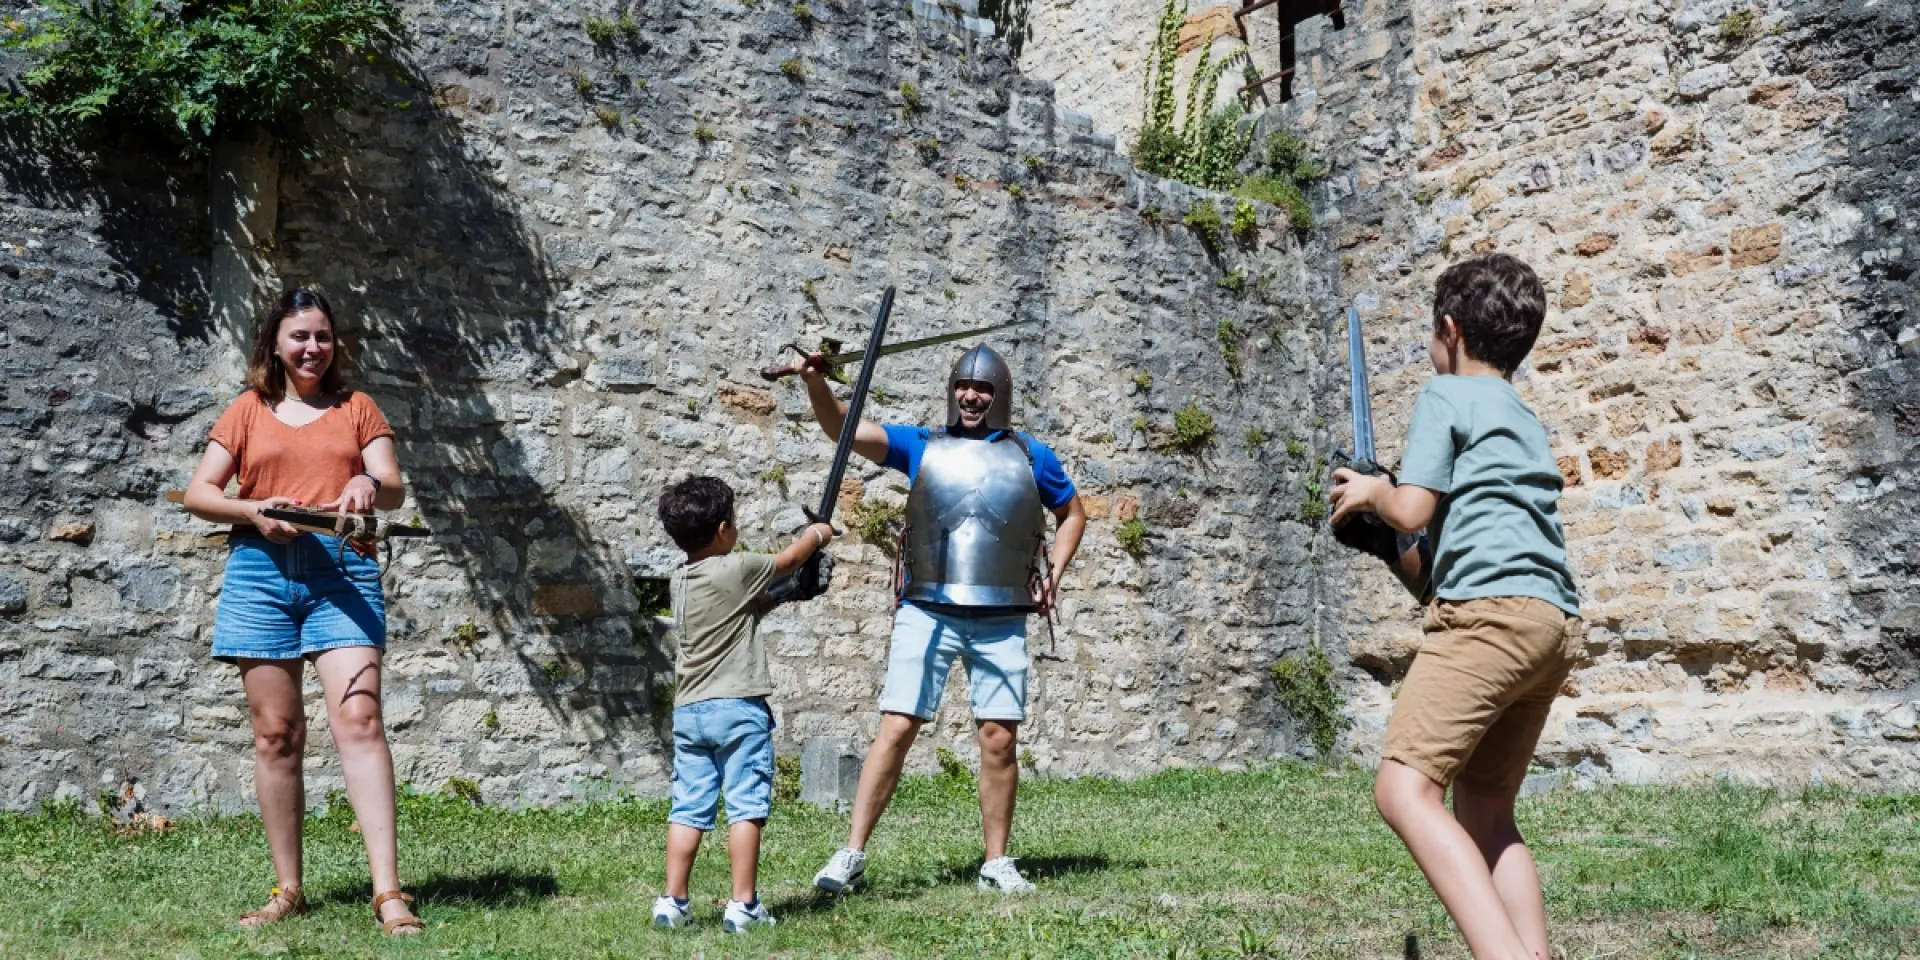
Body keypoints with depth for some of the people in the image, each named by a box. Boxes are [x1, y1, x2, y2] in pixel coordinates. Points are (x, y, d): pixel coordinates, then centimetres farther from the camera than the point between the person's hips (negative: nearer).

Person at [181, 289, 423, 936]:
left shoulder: (356, 409, 14)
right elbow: (197, 493, 10)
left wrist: (369, 485, -20)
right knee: (276, 732, 3)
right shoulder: (249, 410, 15)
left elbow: (394, 489, 4)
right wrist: (253, 511, -9)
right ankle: (287, 890, 12)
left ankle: (388, 891, -17)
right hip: (261, 569, 1)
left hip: (342, 571, -1)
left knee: (358, 717, -14)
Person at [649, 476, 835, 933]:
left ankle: (673, 902, 11)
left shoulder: (680, 580, 12)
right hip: (738, 708, -7)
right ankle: (743, 904, -1)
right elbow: (788, 561, 8)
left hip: (688, 711, 7)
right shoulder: (736, 569, -9)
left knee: (688, 809, 9)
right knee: (745, 806, -1)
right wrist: (817, 534, 24)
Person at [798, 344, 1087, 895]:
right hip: (926, 615, -1)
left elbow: (1072, 513, 22)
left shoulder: (1030, 456, 9)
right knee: (895, 729, -5)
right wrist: (816, 383, -24)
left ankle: (996, 863, 16)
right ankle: (852, 853, 0)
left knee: (999, 739, 4)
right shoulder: (921, 447, 5)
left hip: (1001, 622, 1)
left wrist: (1053, 573, 8)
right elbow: (844, 429, -6)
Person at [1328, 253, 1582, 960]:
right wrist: (1397, 548, 35)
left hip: (1491, 610, -9)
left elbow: (1412, 511, -5)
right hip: (1555, 622, 9)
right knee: (1484, 812, 13)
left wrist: (1370, 492, 14)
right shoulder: (1525, 416, 29)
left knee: (1404, 788, -17)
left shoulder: (1446, 394, 4)